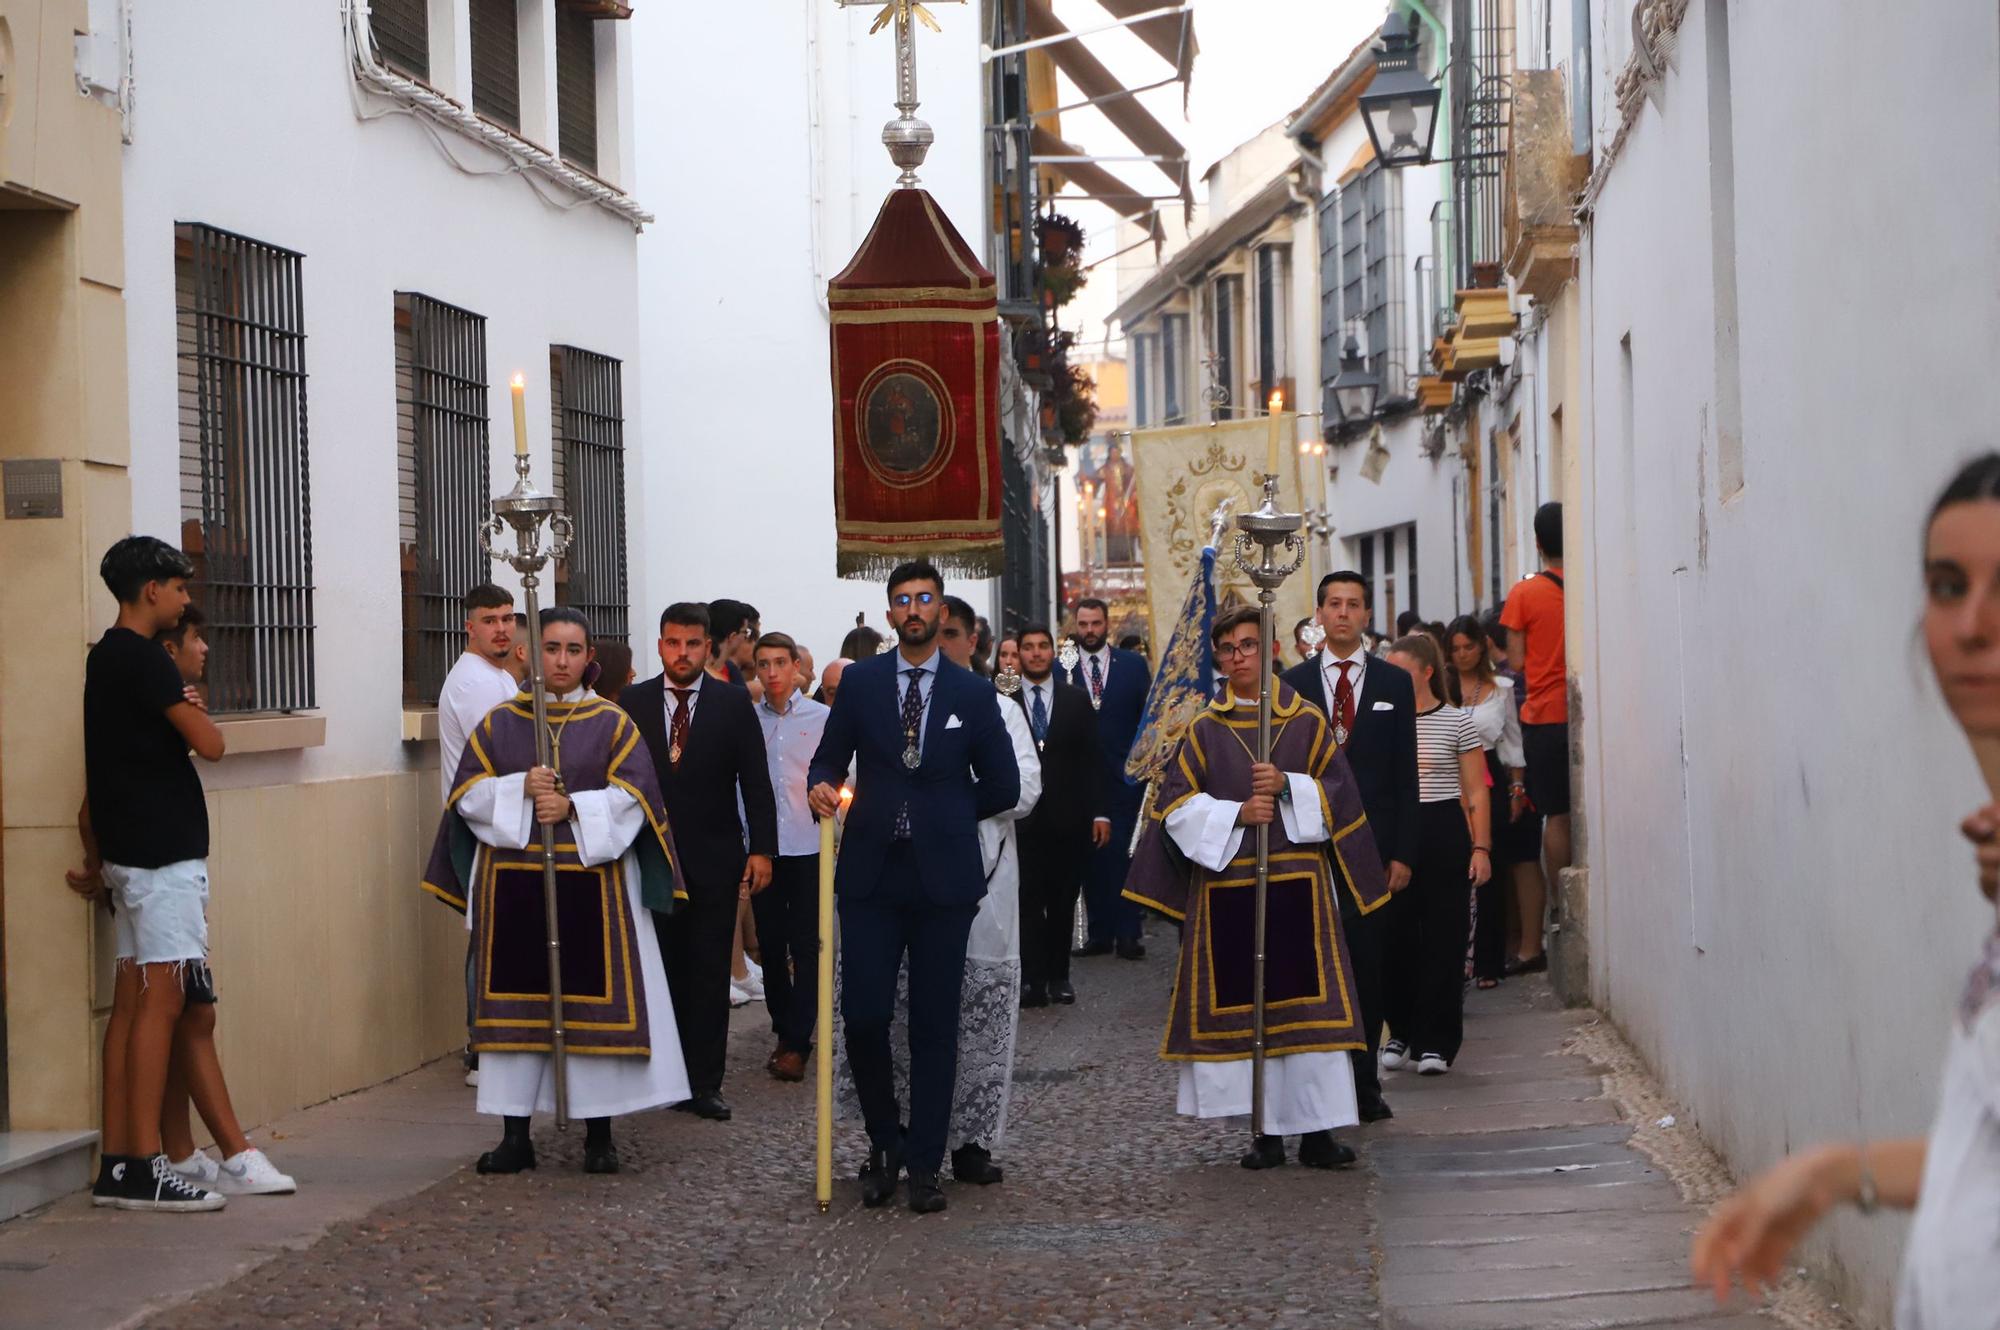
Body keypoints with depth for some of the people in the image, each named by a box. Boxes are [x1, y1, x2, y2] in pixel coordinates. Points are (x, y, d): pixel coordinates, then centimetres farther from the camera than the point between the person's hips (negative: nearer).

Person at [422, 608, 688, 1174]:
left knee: (594, 998, -2)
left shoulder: (611, 723, 5)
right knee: (518, 1000, 2)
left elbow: (632, 795, -3)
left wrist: (573, 806, -17)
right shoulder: (499, 723, 9)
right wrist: (521, 789, -14)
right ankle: (515, 1135, 8)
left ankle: (599, 1132, 7)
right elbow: (469, 794, 3)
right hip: (513, 886, 1)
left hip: (593, 881, -1)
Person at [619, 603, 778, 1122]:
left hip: (715, 859, -1)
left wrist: (761, 848, -5)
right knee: (661, 968, 3)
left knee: (709, 973, 1)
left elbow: (756, 780, 1)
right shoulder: (633, 702, 4)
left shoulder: (734, 703, 1)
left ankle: (704, 1083, 4)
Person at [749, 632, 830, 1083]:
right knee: (771, 943, 7)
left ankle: (798, 1042, 0)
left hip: (808, 846, -2)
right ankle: (784, 1029, 20)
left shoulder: (822, 718, 0)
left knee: (806, 945, -2)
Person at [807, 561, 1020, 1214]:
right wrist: (822, 788, -12)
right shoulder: (860, 682, 8)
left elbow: (1003, 787, 10)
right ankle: (884, 1142, 16)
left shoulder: (972, 693, 7)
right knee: (863, 1017, -6)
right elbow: (829, 756, 9)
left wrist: (942, 813, 6)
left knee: (935, 1025, 3)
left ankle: (925, 1166, 10)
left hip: (942, 878, 0)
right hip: (871, 877, 0)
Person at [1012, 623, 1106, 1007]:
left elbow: (1091, 759, 7)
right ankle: (1033, 979, -2)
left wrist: (1099, 811, 0)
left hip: (1067, 817, 2)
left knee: (1063, 900, 7)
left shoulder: (1076, 700, 8)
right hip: (1022, 817, -2)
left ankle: (1058, 975, 15)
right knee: (1028, 900, -4)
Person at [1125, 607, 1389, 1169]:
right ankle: (1266, 1131, 6)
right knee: (1243, 1004, 0)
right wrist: (1236, 814, -11)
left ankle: (1316, 1129, -2)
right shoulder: (1206, 729, 8)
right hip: (1226, 885, 1)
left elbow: (1338, 796, 4)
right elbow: (1176, 805, 2)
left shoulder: (1306, 722, 7)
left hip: (1298, 882, -1)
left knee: (1306, 1003, -5)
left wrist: (1288, 786, -12)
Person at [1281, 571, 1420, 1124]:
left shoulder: (1394, 684, 9)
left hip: (1373, 844, 0)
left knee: (1369, 964, 1)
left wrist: (1402, 852, -1)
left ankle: (1364, 1082, 7)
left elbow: (1405, 776, 6)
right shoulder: (1293, 683, 7)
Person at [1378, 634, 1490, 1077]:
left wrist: (1481, 847, -5)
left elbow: (1476, 792, 2)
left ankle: (1436, 1042, 3)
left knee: (1443, 938, -2)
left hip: (1443, 832, -2)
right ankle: (1401, 1032, 16)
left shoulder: (1457, 720, 2)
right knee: (1394, 936, 0)